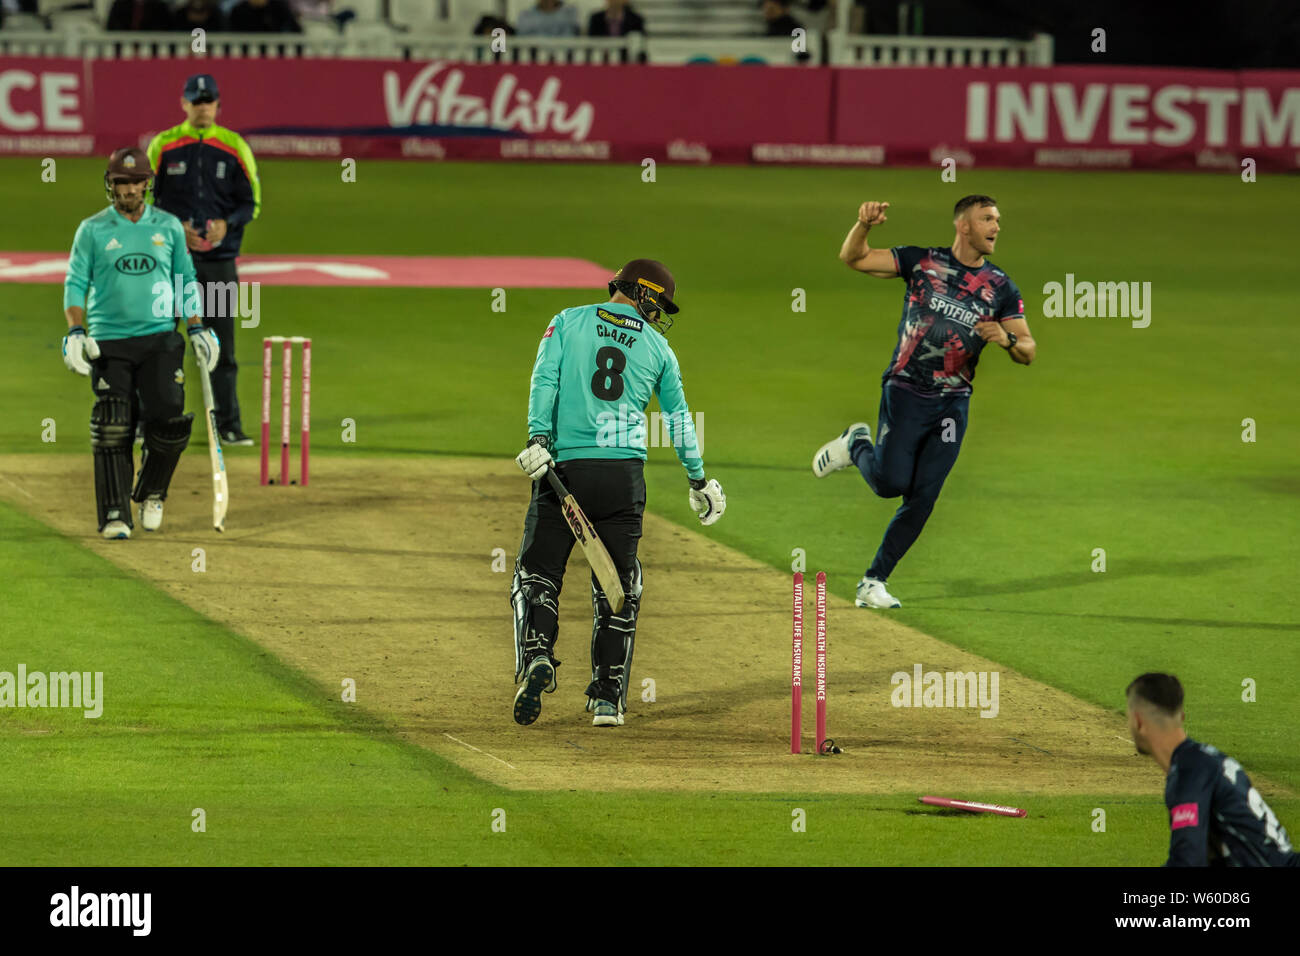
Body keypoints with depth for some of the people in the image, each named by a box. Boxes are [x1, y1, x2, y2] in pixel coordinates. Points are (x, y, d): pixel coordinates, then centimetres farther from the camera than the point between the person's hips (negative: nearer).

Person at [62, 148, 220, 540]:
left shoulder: (169, 227, 10)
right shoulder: (93, 230, 5)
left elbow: (187, 282, 17)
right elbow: (75, 284, 3)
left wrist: (198, 329, 9)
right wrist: (75, 333, -10)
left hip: (160, 340, 1)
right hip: (109, 342, -1)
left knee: (168, 417, -11)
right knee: (112, 428, -8)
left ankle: (151, 493, 14)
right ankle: (114, 515, -4)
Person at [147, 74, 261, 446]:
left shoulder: (234, 147, 5)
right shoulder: (163, 145, 4)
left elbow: (251, 203, 6)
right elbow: (145, 200, 4)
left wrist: (226, 225, -13)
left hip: (219, 259, 0)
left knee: (222, 346, 0)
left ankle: (229, 425, 5)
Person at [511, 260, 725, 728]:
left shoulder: (567, 323, 9)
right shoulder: (657, 347, 12)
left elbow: (545, 378, -6)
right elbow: (679, 418, 18)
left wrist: (538, 438, -14)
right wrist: (699, 481, 27)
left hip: (566, 464, -1)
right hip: (624, 474, 1)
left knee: (536, 574, 3)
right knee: (617, 588, 9)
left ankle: (537, 659, -22)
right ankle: (608, 698, 6)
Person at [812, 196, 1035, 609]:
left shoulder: (1002, 287, 6)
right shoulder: (922, 262, 0)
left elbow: (1029, 351, 5)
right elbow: (853, 258, -1)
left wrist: (1007, 339, -18)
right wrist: (864, 225, -21)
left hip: (953, 404, 3)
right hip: (905, 391, -3)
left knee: (922, 498, -2)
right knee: (891, 482, -14)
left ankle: (873, 582, 8)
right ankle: (857, 445, 20)